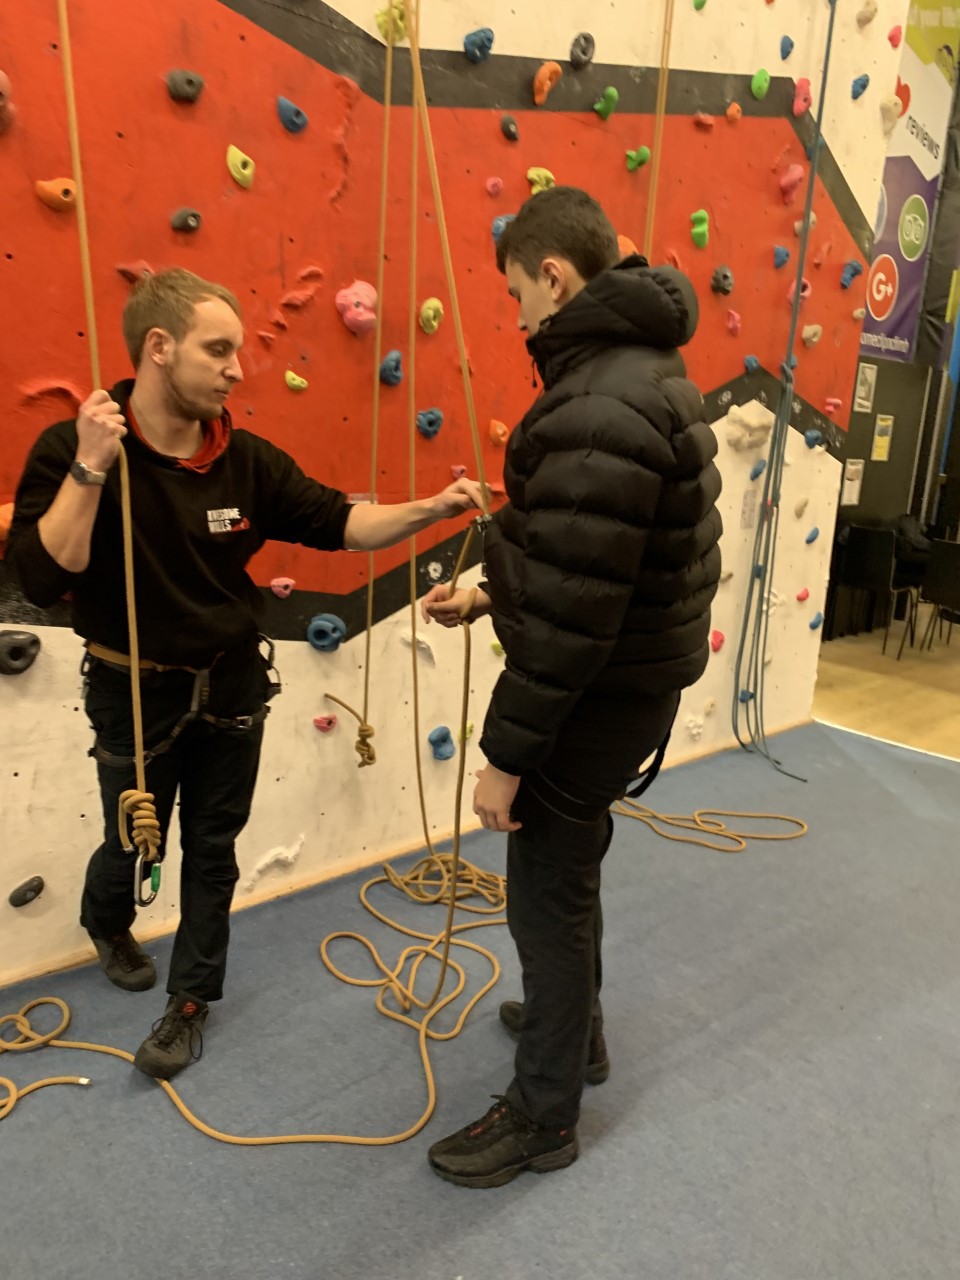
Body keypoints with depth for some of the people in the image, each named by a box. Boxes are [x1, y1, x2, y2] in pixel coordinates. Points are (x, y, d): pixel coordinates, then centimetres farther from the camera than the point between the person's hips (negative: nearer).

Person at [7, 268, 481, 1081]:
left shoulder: (246, 459, -7)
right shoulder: (71, 450, -18)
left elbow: (337, 522, -3)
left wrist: (430, 510, -16)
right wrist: (89, 467, -33)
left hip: (232, 686, 3)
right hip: (135, 691, -3)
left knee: (212, 848, 13)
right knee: (133, 840, 19)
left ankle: (191, 999, 33)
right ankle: (107, 925, 54)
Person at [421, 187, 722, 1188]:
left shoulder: (598, 413, -28)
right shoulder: (641, 368, 8)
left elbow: (571, 616, -28)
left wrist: (506, 753, -20)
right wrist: (490, 595, 11)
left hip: (600, 695, -10)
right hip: (629, 671, 10)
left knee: (549, 893, 7)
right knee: (568, 860, 26)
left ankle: (545, 1114, 29)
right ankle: (574, 1026, 49)